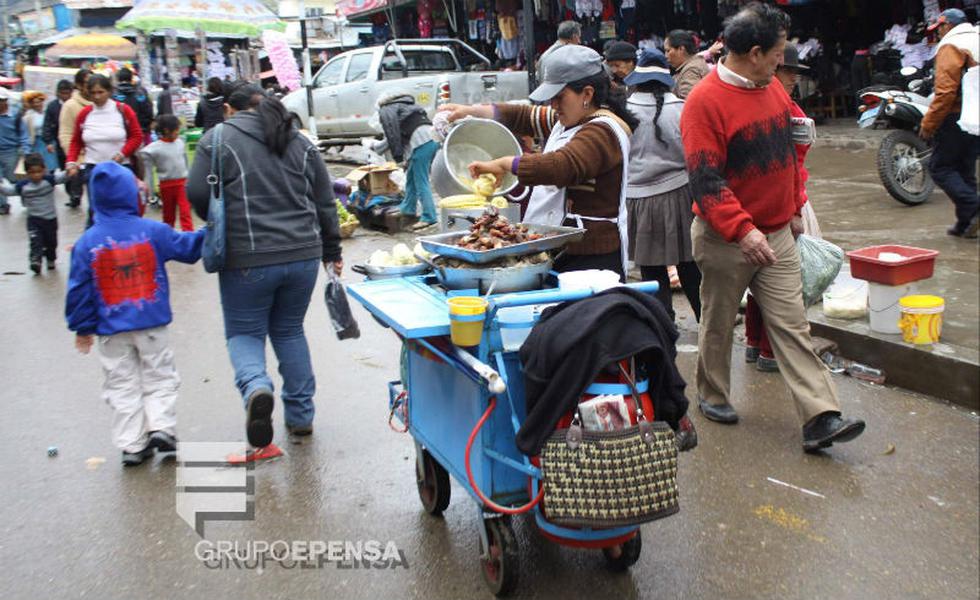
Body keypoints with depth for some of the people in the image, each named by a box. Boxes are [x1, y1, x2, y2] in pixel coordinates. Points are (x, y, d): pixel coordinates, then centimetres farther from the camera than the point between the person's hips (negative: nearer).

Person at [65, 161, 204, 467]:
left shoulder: (87, 242, -6)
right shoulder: (153, 231, -9)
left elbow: (79, 289, -2)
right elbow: (186, 247, 6)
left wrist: (83, 327, 8)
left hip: (112, 331, 1)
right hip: (153, 325, -1)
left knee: (122, 386, 11)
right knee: (159, 378, 15)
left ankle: (132, 444, 11)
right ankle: (161, 426, 1)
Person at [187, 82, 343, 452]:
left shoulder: (218, 138, -1)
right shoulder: (300, 143, 12)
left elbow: (197, 195, -7)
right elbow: (325, 203, 12)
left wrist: (224, 226, 12)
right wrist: (332, 252, 19)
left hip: (248, 259, -4)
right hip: (303, 254, 4)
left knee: (244, 333, 11)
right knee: (290, 331, 19)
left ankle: (256, 388, -19)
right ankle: (301, 415, 21)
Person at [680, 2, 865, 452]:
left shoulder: (772, 89, 8)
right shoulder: (705, 101, -16)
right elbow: (705, 179, -22)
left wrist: (793, 208, 20)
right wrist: (741, 230, -29)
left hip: (776, 234, 6)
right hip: (724, 239, -6)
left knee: (792, 325, 2)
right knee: (718, 324, 11)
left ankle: (820, 419, 0)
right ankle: (712, 396, 32)